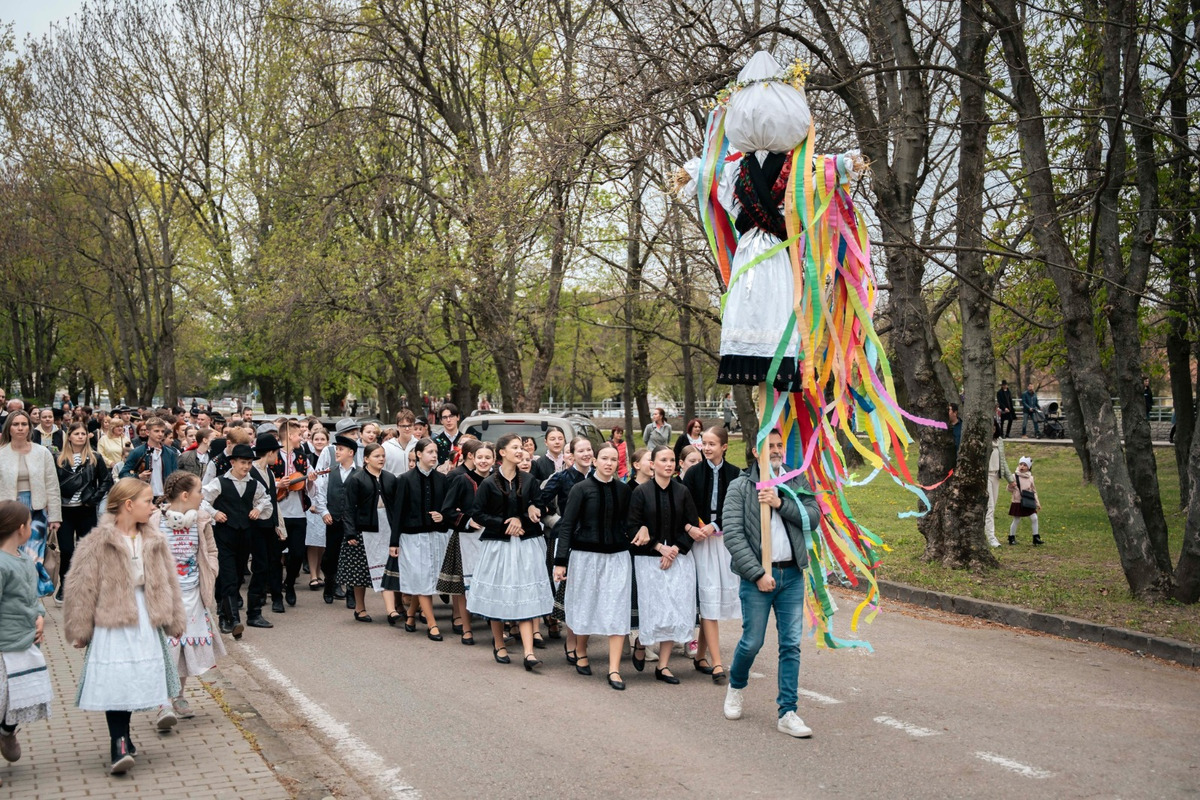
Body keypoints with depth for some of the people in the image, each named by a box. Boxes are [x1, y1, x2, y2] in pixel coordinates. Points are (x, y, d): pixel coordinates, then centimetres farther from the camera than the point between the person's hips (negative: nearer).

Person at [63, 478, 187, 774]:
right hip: (112, 621, -5)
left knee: (137, 681, 9)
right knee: (115, 682, -10)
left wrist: (176, 620, 15)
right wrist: (79, 629, -6)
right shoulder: (99, 542, -10)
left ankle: (122, 737, 25)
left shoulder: (155, 541, 7)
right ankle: (119, 746, -6)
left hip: (145, 619, 5)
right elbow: (80, 588, -7)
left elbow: (169, 582, 14)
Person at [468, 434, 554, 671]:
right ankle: (499, 644, 26)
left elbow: (538, 510, 7)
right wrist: (503, 524, -11)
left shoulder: (528, 480, 5)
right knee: (498, 596, 7)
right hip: (497, 545, -1)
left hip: (526, 544, 1)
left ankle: (529, 653, -10)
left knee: (525, 597, -5)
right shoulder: (489, 483, -3)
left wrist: (520, 520, -11)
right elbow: (477, 514, -4)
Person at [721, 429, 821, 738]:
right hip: (757, 576, -3)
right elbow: (732, 535, -10)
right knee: (752, 641, 3)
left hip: (792, 575, 3)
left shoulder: (796, 483, 9)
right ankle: (736, 688, 33)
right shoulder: (740, 487, -3)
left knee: (791, 644, 2)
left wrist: (781, 503, -15)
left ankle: (787, 713, 8)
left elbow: (814, 518, -2)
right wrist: (757, 573, -14)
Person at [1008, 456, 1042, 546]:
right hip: (1017, 502, -4)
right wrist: (1011, 486, -26)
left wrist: (1037, 503, 11)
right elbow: (1009, 489, -2)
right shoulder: (1014, 476, -6)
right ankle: (1011, 537, 17)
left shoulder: (1030, 478, 6)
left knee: (1034, 518, -3)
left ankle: (1036, 537, 5)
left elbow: (1034, 491, 13)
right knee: (1016, 521, 1)